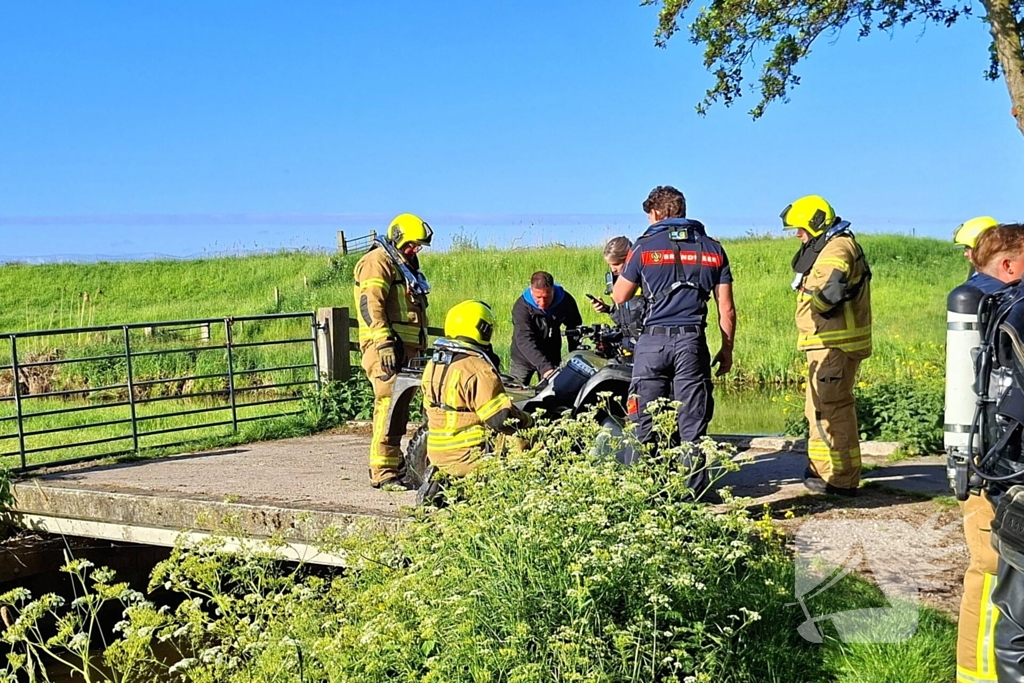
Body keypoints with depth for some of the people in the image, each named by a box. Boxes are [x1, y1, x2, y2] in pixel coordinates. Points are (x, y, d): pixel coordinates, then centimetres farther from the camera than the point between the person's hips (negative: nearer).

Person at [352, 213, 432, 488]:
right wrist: (383, 342, -26)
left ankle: (395, 464, 16)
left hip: (407, 348, 10)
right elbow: (370, 304, -18)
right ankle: (382, 471, -17)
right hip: (385, 347, -10)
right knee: (389, 404, -15)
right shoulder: (378, 261, -5)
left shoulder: (406, 265, 27)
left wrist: (421, 348, 29)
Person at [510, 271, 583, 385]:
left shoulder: (565, 301, -15)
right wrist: (544, 367, -45)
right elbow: (524, 340, -34)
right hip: (524, 358, -2)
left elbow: (575, 328, 1)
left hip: (552, 358, 2)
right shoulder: (521, 307, -25)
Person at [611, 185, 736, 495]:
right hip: (692, 342, 2)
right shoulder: (712, 248, 9)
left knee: (645, 423, 4)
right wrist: (727, 349, 16)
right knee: (692, 422, 5)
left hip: (653, 341, -2)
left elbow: (619, 297, 10)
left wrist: (625, 271, 26)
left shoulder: (645, 246, 2)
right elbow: (726, 309, 7)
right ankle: (695, 489, 7)